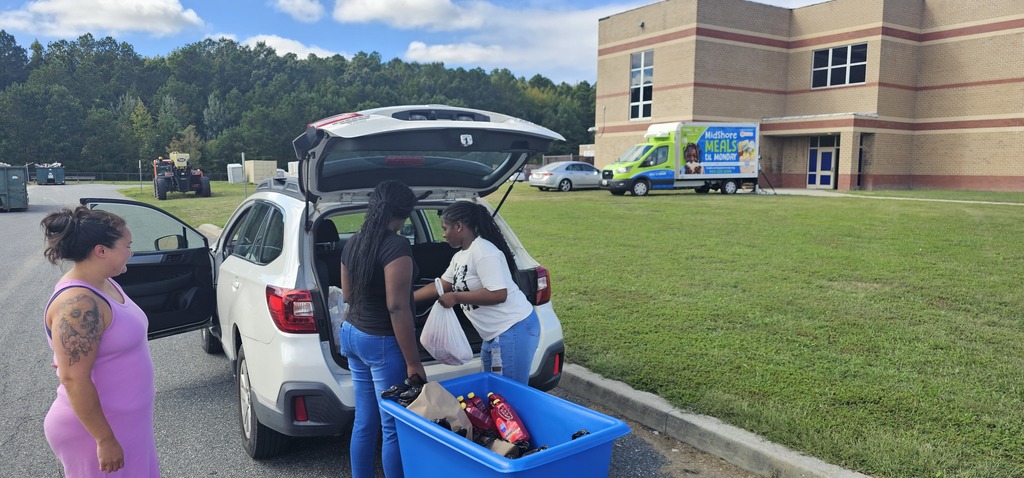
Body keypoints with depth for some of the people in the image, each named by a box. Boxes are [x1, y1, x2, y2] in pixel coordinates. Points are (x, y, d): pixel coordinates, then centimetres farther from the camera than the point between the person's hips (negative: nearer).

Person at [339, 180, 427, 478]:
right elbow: (397, 308, -22)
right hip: (383, 342, -8)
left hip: (352, 334, 8)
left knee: (364, 421, 16)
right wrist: (413, 362, -18)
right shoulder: (397, 246, -19)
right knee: (393, 426, 3)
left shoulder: (353, 243, 6)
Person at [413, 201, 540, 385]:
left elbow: (498, 294, -24)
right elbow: (440, 286, 22)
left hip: (514, 330, -10)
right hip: (495, 334, 11)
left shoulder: (482, 251, -18)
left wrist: (455, 297, -17)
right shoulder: (460, 256, 12)